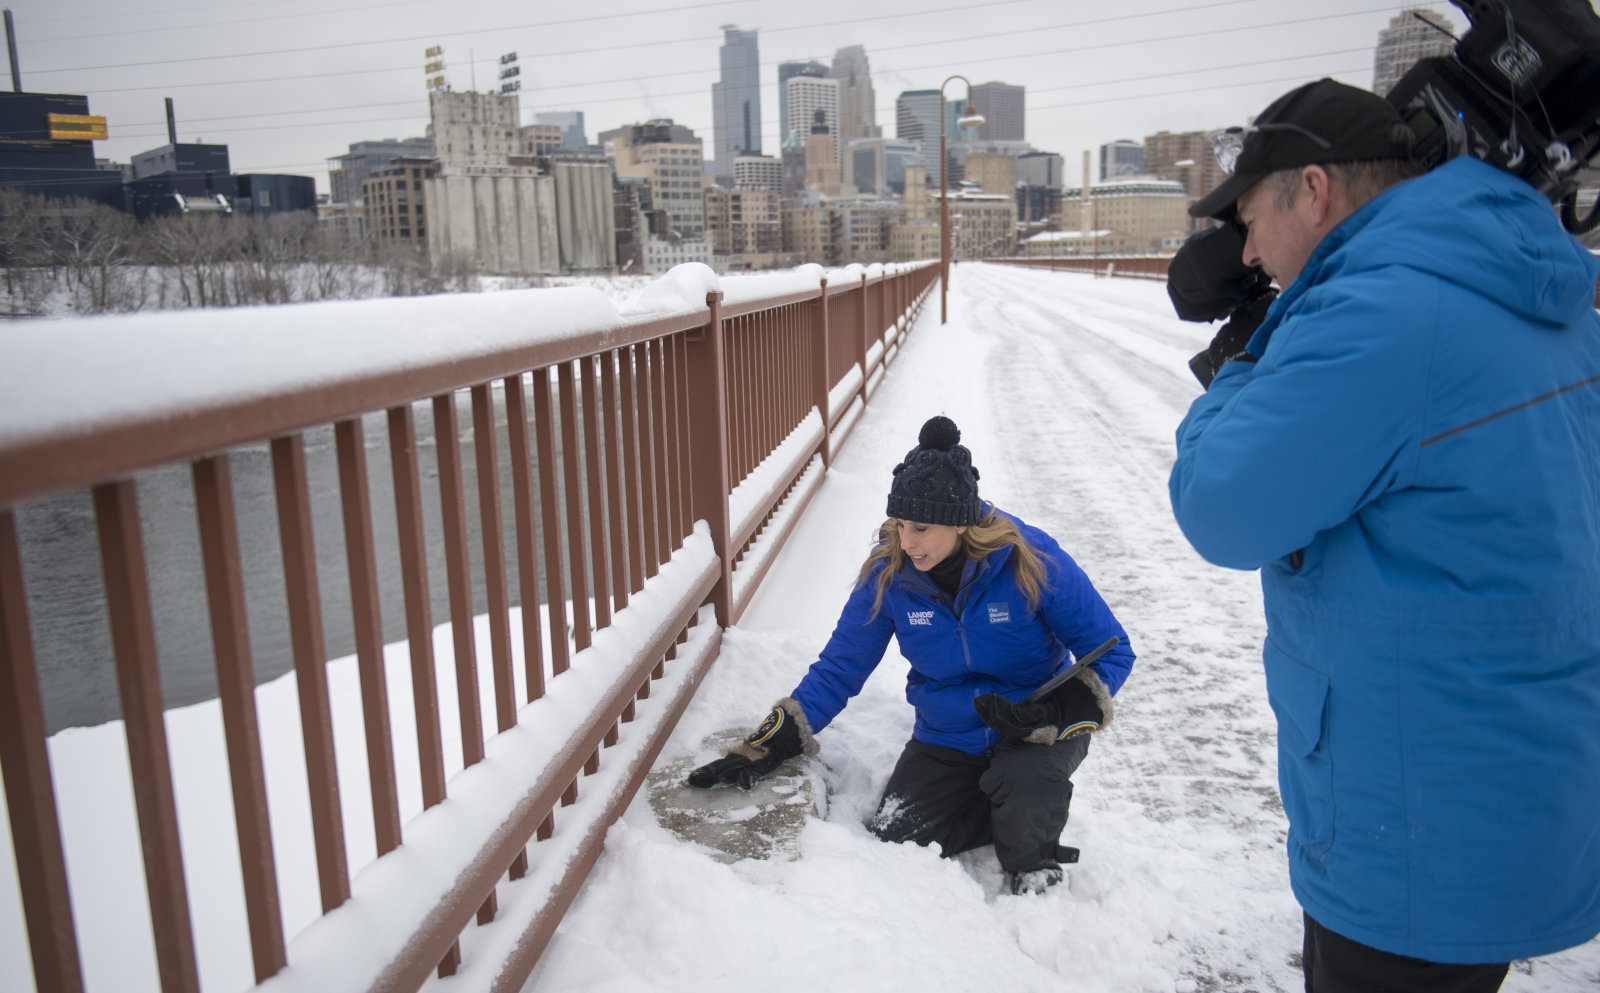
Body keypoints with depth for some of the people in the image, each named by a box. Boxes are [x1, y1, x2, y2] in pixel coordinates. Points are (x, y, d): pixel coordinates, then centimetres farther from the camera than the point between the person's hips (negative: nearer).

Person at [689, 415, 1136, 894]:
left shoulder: (1031, 561, -21)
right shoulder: (889, 574, -13)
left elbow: (1111, 652, -12)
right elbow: (838, 669, -4)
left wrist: (1052, 712, -30)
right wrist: (764, 748, -9)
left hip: (1036, 727, -3)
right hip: (947, 738, 4)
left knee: (1022, 785, -34)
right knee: (895, 839, -13)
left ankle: (1033, 868, 2)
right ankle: (1028, 805, 10)